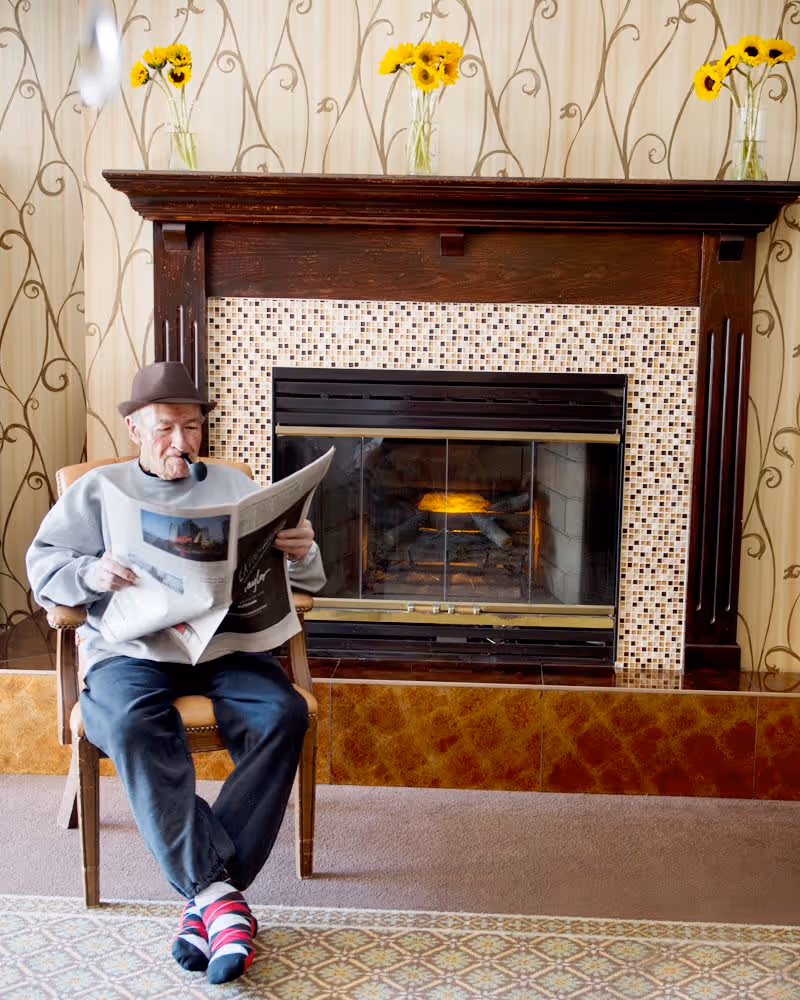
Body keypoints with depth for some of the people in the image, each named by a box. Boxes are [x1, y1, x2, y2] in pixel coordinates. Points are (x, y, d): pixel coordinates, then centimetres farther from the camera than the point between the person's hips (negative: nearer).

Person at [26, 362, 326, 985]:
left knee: (283, 713, -28)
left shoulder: (234, 487, 19)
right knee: (133, 724, -34)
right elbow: (43, 566, 7)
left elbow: (304, 579, 14)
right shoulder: (98, 490, 17)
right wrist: (93, 573, -15)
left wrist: (303, 553, -11)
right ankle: (219, 892, -31)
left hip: (225, 645, 1)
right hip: (131, 649, -1)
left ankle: (205, 897, -25)